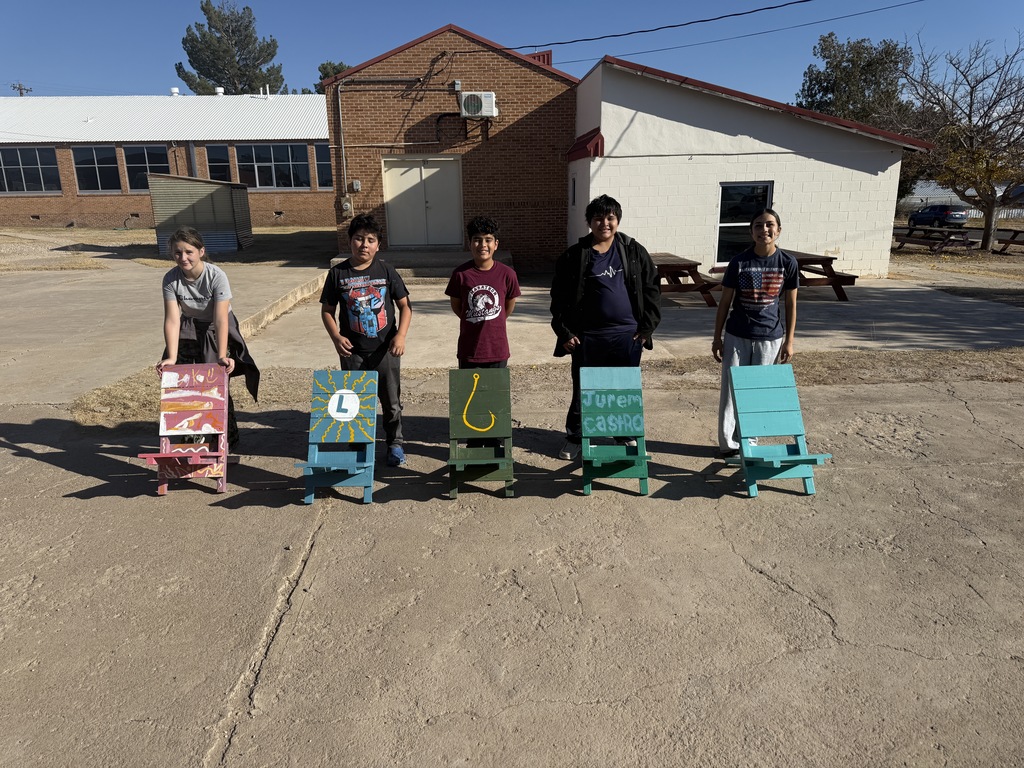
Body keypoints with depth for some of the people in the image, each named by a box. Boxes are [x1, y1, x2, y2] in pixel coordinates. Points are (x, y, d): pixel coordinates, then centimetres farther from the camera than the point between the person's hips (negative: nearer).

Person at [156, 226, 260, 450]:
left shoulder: (216, 276, -27)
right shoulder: (171, 279, -18)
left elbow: (220, 319, -32)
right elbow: (172, 319, -22)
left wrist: (222, 355, -40)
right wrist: (172, 357, -31)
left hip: (216, 331, -3)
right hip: (189, 331, 3)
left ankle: (227, 437, 12)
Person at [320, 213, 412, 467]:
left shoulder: (386, 270, -2)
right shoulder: (338, 273, -1)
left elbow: (405, 306, 0)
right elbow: (327, 310, 4)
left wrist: (400, 336, -14)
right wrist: (336, 336, -12)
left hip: (385, 349, 0)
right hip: (353, 351, 1)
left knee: (391, 401, 10)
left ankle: (395, 443, 27)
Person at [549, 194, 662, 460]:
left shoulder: (634, 251, 2)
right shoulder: (574, 256, -2)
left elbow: (652, 287, 5)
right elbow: (559, 296, 0)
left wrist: (647, 326, 0)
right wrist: (564, 332, -5)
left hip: (627, 334, 1)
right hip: (587, 336, -1)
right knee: (583, 389, 8)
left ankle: (629, 436, 31)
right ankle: (574, 437, 24)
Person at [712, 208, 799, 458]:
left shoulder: (788, 263, -5)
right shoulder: (739, 262, -8)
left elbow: (791, 304, 3)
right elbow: (725, 302, -1)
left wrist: (789, 341, 2)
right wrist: (717, 337, -1)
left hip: (770, 337, 1)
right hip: (737, 336, -1)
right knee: (730, 390, 3)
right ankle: (728, 443, 16)